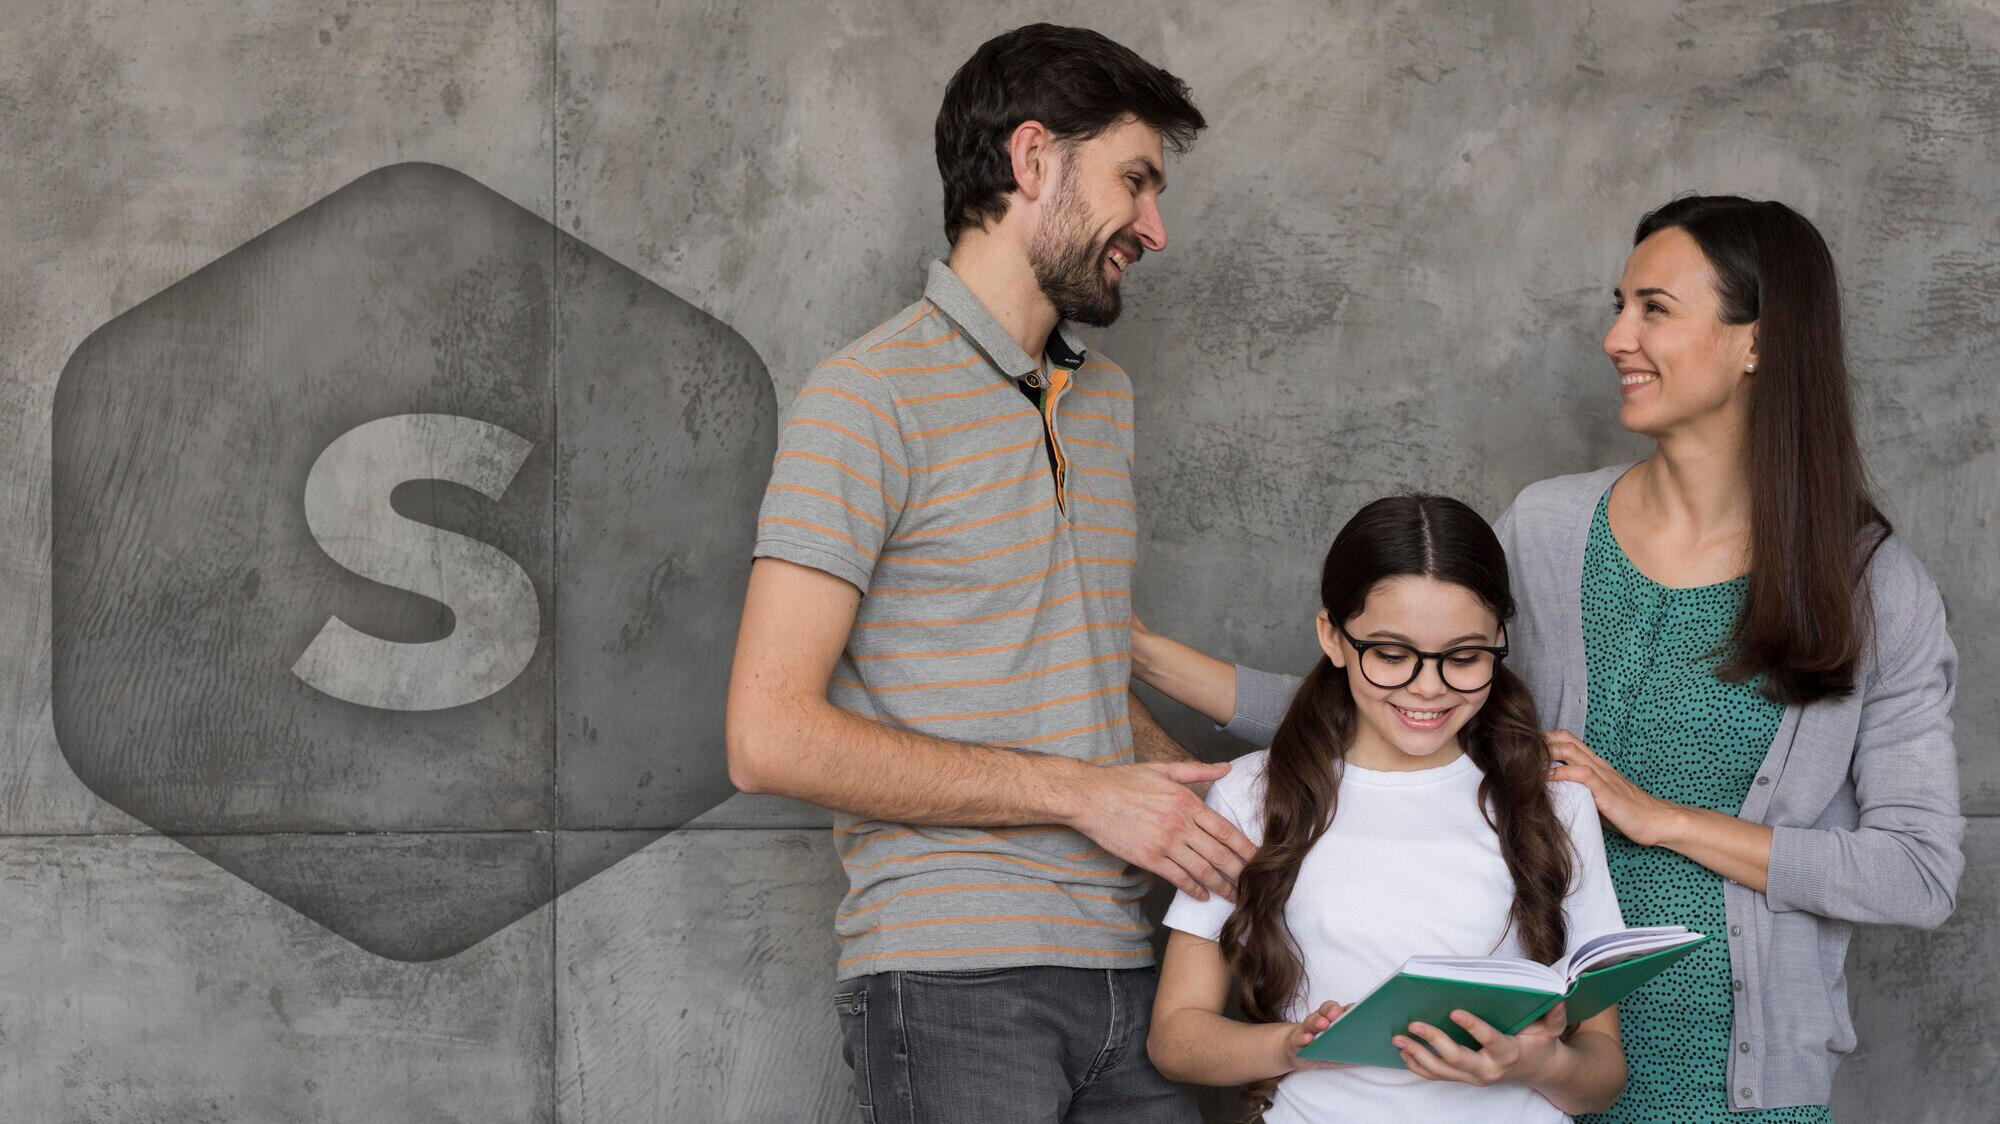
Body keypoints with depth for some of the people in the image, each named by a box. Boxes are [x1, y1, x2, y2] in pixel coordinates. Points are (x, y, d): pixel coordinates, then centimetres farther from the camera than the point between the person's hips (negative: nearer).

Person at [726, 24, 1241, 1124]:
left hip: (1120, 971, 7)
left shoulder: (1103, 399, 20)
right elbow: (772, 736, -15)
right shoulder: (870, 397, -7)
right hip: (953, 977, -7)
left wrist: (1200, 795, 5)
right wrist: (1082, 793, -13)